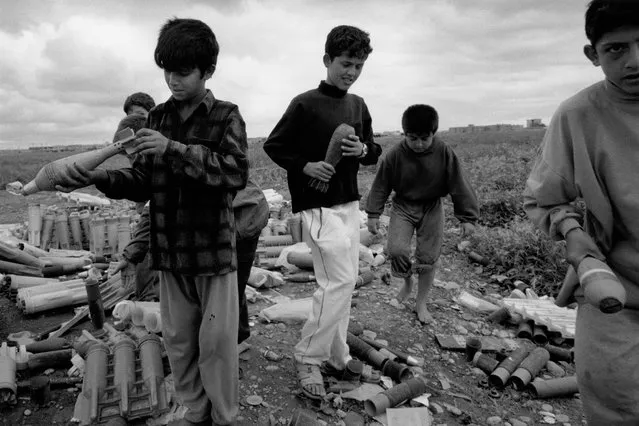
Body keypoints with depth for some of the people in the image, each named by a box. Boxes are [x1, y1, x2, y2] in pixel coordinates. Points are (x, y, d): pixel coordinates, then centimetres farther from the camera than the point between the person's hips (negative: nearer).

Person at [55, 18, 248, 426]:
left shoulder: (226, 116, -5)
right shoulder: (158, 117, 8)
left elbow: (236, 173, -21)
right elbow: (143, 181, 7)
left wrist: (175, 148, -27)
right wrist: (99, 177, -10)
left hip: (214, 248, -4)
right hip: (170, 250, 5)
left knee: (217, 341, 5)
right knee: (178, 341, 14)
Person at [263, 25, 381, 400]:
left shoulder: (358, 105, 11)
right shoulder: (305, 104, -8)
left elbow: (375, 152, 17)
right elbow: (273, 146, -2)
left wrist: (363, 150, -5)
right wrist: (305, 165, -16)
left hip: (350, 204, 7)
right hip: (319, 206, -7)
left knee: (344, 282, 10)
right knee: (339, 281, -11)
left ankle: (337, 354, 26)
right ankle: (309, 358, 6)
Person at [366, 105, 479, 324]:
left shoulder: (444, 153, -16)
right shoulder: (395, 155, -16)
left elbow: (459, 186, -9)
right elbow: (381, 185, -6)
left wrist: (468, 217, -9)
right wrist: (373, 214, -7)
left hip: (431, 208, 0)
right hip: (403, 206, 0)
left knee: (428, 258, 2)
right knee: (396, 250, -17)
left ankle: (421, 303, 21)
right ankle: (407, 281, 17)